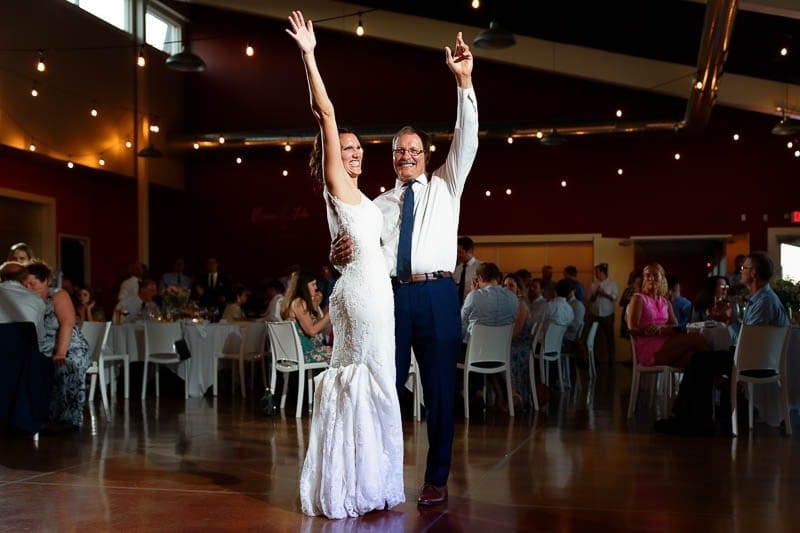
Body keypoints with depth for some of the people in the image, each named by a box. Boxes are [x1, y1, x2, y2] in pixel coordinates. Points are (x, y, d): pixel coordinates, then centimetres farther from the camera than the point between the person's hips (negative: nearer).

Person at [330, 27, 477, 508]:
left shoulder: (446, 187, 13)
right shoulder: (379, 204, 17)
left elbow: (466, 140, 0)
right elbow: (358, 248, 8)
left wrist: (465, 82, -11)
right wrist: (341, 254, -18)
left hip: (437, 294, -2)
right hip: (392, 295, 2)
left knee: (440, 388, 1)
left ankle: (437, 481, 10)